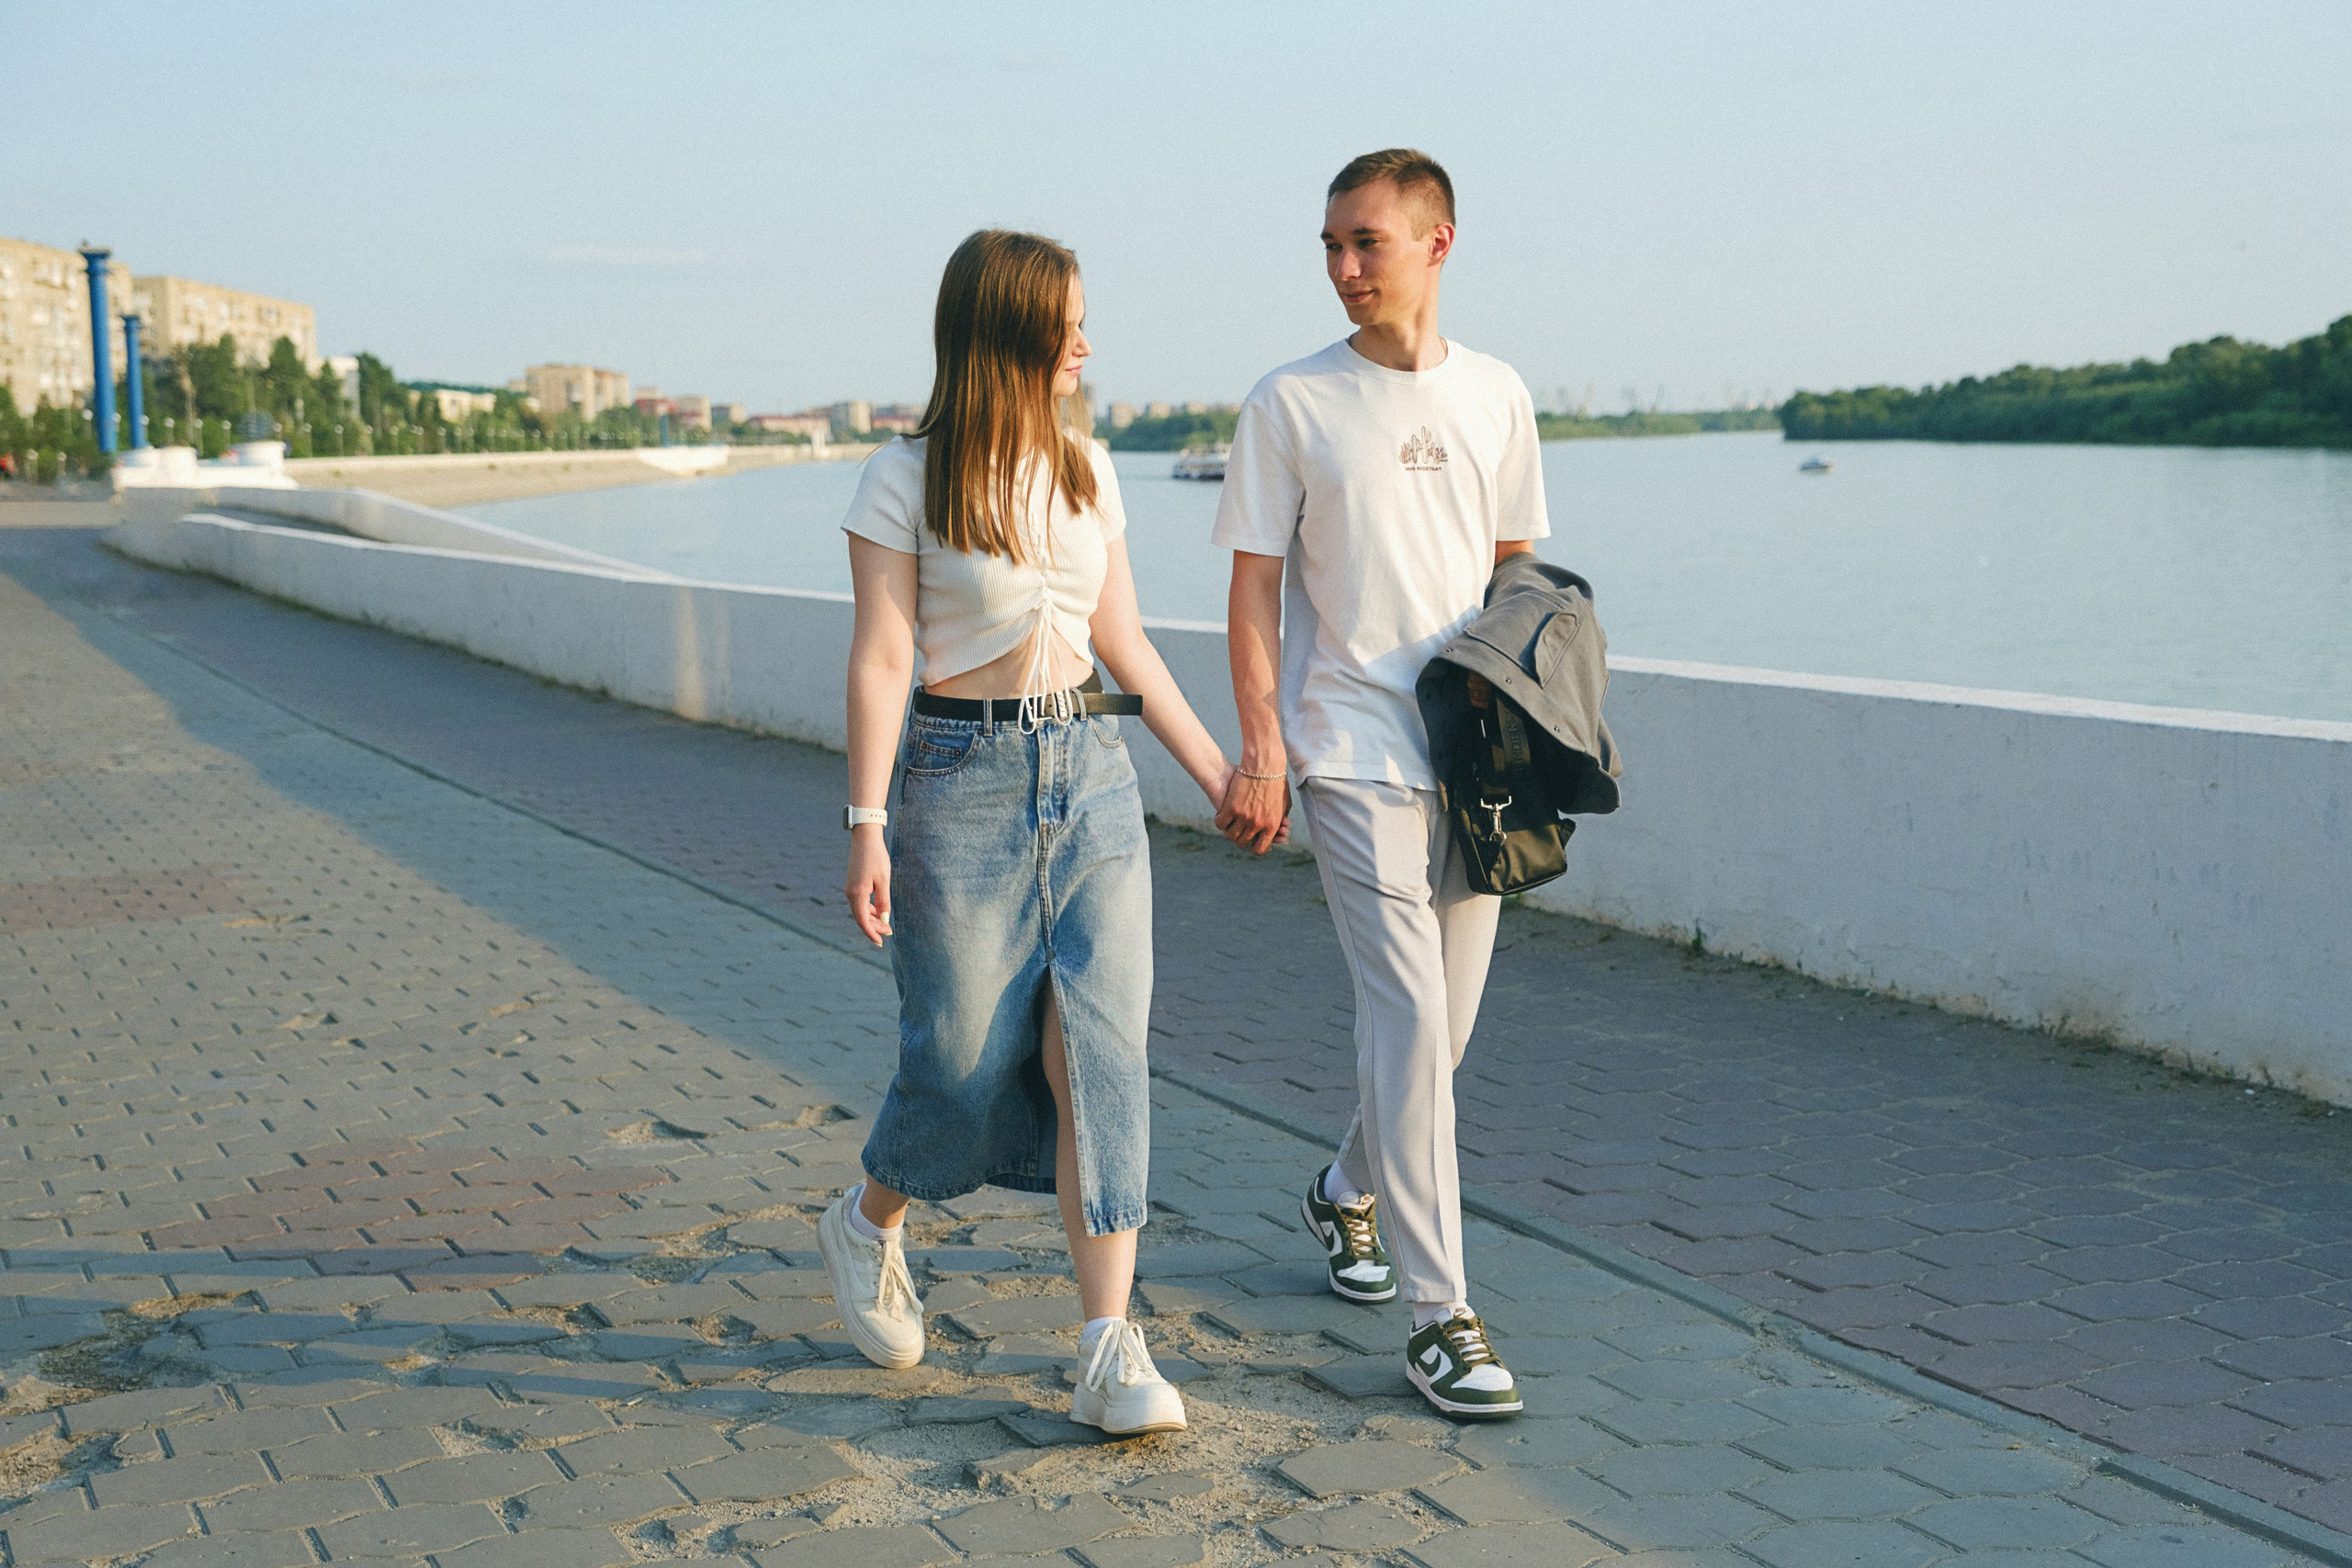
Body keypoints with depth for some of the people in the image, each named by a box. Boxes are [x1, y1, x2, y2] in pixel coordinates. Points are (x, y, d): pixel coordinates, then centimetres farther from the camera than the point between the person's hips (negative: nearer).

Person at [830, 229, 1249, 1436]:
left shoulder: (1088, 469, 10)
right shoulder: (906, 478, -5)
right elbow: (880, 660, -8)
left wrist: (1216, 772, 14)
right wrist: (867, 826, -14)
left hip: (1092, 776, 4)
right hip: (964, 780, -4)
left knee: (1099, 1053, -5)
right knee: (968, 1058, 2)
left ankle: (1112, 1355, -4)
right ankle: (866, 1226, 35)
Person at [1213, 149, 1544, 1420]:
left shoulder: (1495, 396, 8)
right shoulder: (1291, 405, -2)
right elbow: (1254, 589, -2)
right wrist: (1260, 749, -10)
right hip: (1353, 752, -4)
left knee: (1445, 1014, 12)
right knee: (1408, 1010, -11)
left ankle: (1348, 1189, 39)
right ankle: (1438, 1313, -7)